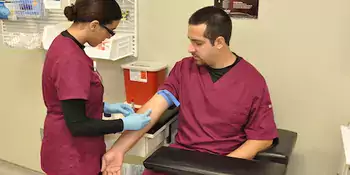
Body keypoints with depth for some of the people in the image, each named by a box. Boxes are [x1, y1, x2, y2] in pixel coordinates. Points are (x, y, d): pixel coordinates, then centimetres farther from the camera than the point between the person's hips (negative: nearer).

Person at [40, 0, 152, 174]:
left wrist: (106, 107, 4)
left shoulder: (64, 43, 1)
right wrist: (124, 124, -19)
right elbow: (77, 124, -26)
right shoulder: (71, 59, -28)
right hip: (72, 156, -9)